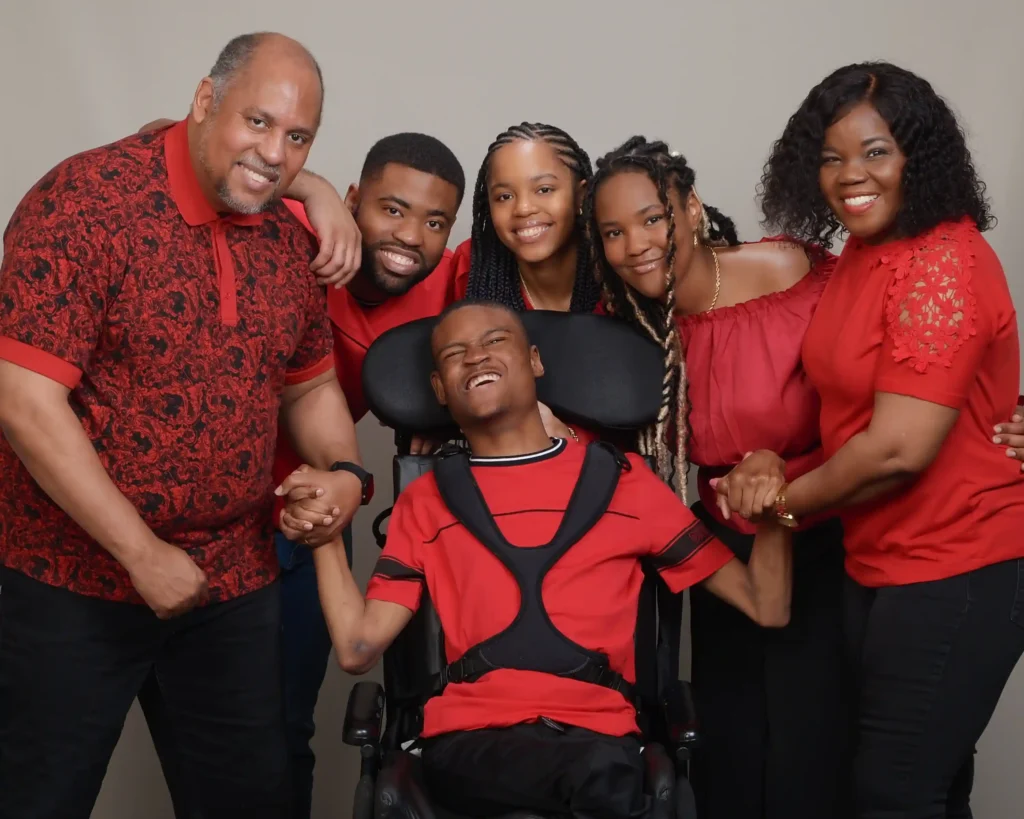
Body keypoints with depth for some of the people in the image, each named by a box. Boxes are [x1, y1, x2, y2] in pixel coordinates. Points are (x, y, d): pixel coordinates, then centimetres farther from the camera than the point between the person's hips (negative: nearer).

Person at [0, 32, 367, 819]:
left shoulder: (291, 240, 2)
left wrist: (343, 472, -5)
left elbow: (310, 385, 16)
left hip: (238, 577, 5)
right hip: (76, 576, -5)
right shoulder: (84, 200, -16)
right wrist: (142, 555, -19)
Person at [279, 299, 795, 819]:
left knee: (602, 769, -34)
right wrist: (326, 537, -2)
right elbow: (359, 650, 7)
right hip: (472, 741, -1)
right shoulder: (426, 502, 16)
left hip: (602, 735, 1)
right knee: (600, 772, -32)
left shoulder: (622, 478, 14)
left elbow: (767, 609, 11)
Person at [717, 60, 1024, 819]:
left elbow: (901, 447, -24)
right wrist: (776, 467, -7)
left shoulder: (944, 261, -19)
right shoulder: (861, 253, 9)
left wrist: (786, 500, -9)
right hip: (882, 566, 9)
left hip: (955, 572, -9)